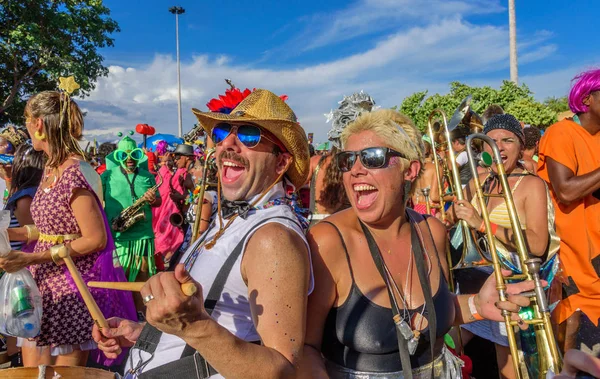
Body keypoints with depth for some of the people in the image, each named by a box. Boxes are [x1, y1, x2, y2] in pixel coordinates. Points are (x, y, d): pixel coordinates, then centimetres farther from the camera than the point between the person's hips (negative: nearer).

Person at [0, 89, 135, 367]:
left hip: (72, 288, -8)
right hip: (44, 284, 8)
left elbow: (96, 239, -20)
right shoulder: (51, 169, 8)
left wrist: (31, 258, -20)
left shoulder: (74, 173, -20)